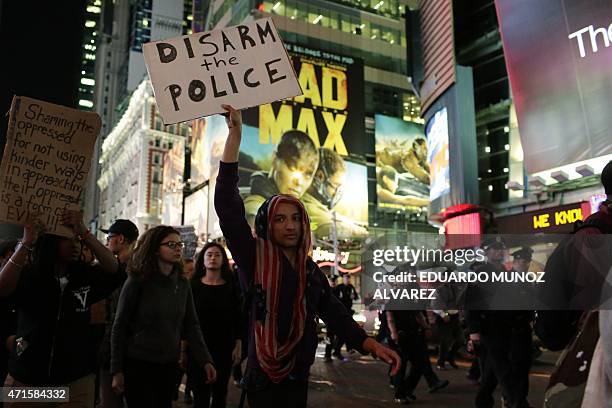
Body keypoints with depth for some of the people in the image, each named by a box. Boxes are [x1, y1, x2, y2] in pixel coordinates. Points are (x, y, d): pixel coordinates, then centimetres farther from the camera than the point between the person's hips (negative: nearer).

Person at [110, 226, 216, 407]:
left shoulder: (183, 284, 4)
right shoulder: (138, 281, -10)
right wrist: (117, 370, -10)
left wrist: (205, 360, -8)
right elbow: (119, 327, -8)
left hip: (169, 365, 5)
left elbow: (192, 325, 2)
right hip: (138, 364, -5)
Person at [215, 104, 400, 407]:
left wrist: (371, 344, -11)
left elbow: (334, 313, 5)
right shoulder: (253, 258, -9)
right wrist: (235, 133, -22)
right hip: (263, 379, -4)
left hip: (298, 377, 5)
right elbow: (227, 204, -18)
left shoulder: (311, 271, 6)